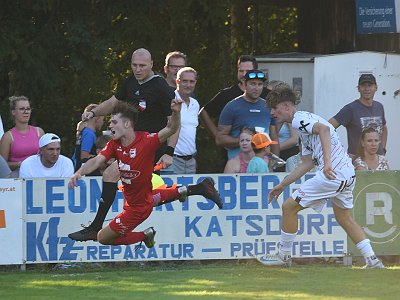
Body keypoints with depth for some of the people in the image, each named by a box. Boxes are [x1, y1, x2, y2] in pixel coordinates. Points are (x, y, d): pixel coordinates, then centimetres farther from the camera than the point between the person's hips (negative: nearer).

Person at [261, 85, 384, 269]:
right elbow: (307, 163, 27)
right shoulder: (304, 122, 24)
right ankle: (372, 260, 20)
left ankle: (284, 255, 10)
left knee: (289, 207, -1)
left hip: (332, 174, -10)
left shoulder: (299, 119, -7)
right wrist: (282, 185, 28)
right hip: (348, 174, 10)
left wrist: (327, 162, -37)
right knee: (344, 218, 24)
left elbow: (323, 128, -28)